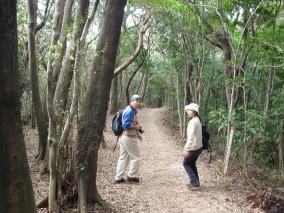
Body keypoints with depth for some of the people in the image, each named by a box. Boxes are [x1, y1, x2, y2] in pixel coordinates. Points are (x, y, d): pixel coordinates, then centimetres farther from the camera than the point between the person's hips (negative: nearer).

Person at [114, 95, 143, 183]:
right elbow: (126, 125, -25)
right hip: (129, 138, -10)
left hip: (123, 137, 10)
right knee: (136, 158, 3)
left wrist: (137, 134, 17)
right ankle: (131, 176, 12)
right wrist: (137, 127, -12)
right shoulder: (130, 111, -17)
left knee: (123, 157, 14)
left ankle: (118, 178, 18)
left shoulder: (132, 111, 16)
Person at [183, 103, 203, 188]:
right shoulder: (197, 120, 10)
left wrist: (186, 149, -31)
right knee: (192, 164, 20)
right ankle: (195, 182, 24)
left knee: (186, 163, 6)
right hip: (199, 147, 9)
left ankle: (194, 181, 0)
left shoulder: (193, 121, -20)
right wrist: (187, 146, 27)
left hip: (193, 148, -9)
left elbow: (191, 136, -28)